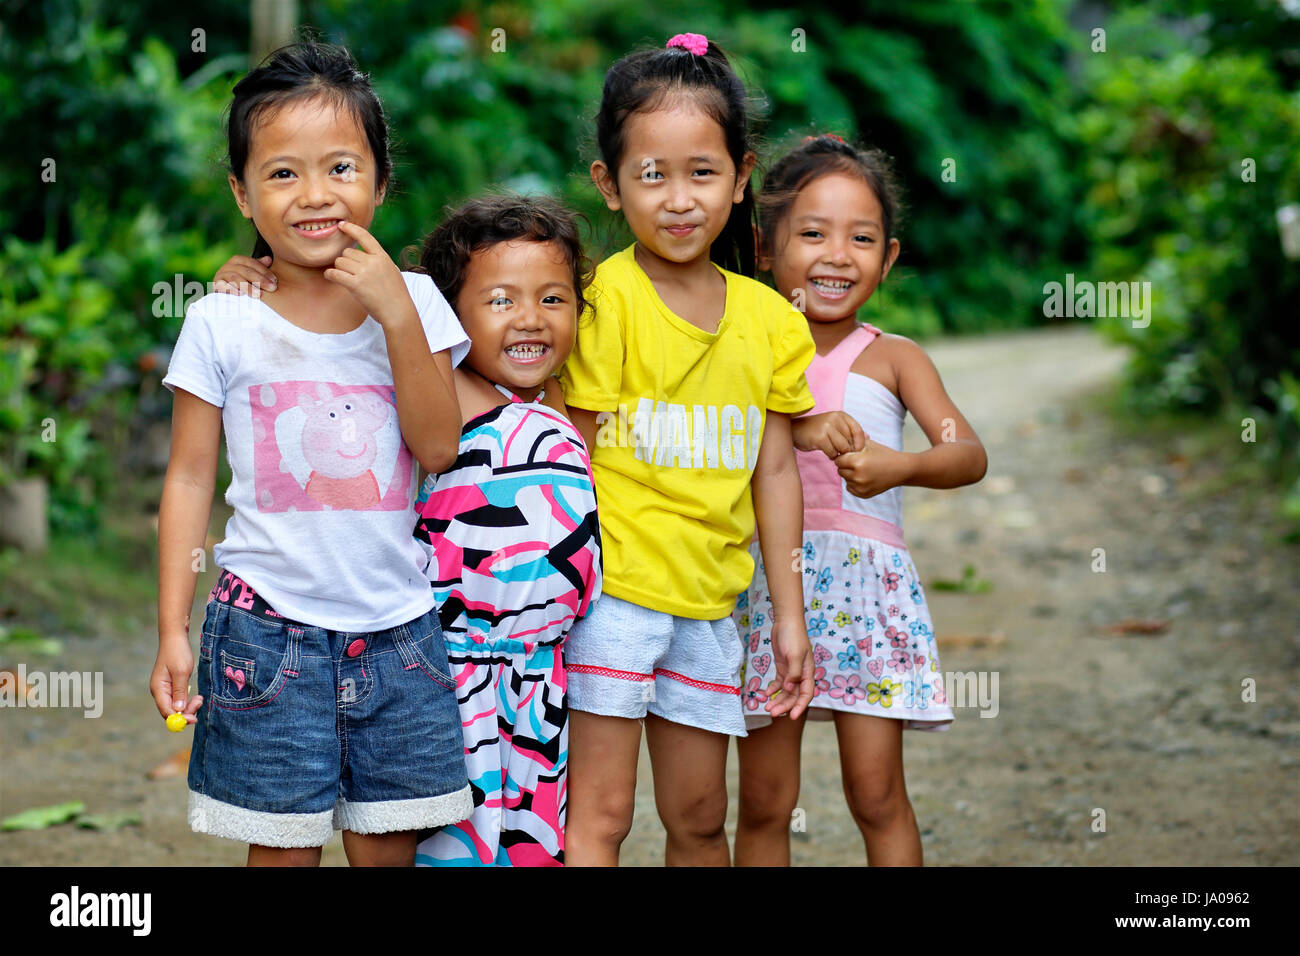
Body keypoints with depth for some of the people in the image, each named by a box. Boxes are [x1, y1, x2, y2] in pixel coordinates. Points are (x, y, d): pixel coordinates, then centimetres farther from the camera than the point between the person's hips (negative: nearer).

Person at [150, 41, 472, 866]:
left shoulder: (413, 301, 2)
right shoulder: (221, 323, -2)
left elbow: (439, 448, -7)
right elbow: (190, 479, 2)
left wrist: (397, 315, -16)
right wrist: (172, 630, -2)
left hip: (395, 625, 2)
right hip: (270, 627, -2)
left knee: (390, 844, 8)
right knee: (283, 849, 2)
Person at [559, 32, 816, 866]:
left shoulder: (768, 317, 4)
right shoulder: (604, 298, -10)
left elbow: (774, 470, 9)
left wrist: (790, 616, 10)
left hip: (709, 601, 5)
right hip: (609, 588, -5)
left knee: (700, 817, 14)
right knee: (599, 814, -3)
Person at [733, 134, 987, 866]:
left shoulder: (893, 359, 4)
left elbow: (969, 455, -9)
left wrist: (900, 466, -28)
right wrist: (801, 427, -25)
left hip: (865, 580, -1)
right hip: (766, 576, 1)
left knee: (878, 792, -1)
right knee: (765, 800, 4)